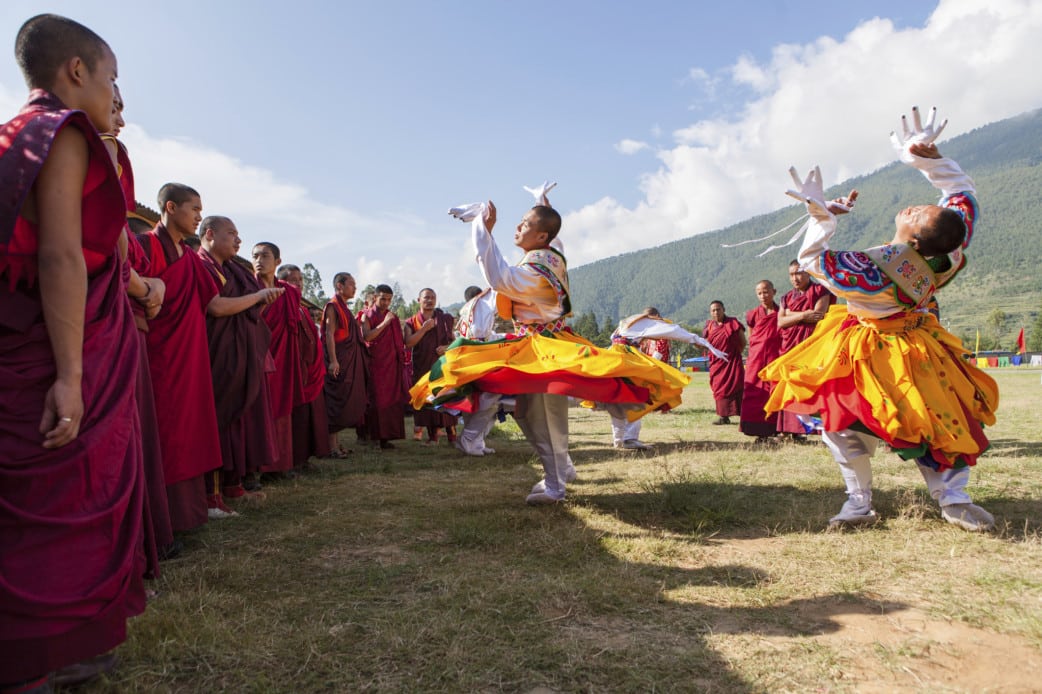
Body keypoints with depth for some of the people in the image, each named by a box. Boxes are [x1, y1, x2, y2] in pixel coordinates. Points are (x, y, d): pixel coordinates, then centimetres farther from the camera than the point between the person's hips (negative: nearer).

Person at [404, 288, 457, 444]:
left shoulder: (445, 319, 12)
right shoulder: (411, 322, 9)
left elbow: (453, 340, 15)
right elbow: (408, 343, -6)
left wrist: (447, 347, -6)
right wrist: (424, 329, -11)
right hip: (422, 366, 1)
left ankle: (452, 436, -2)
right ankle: (433, 436, 8)